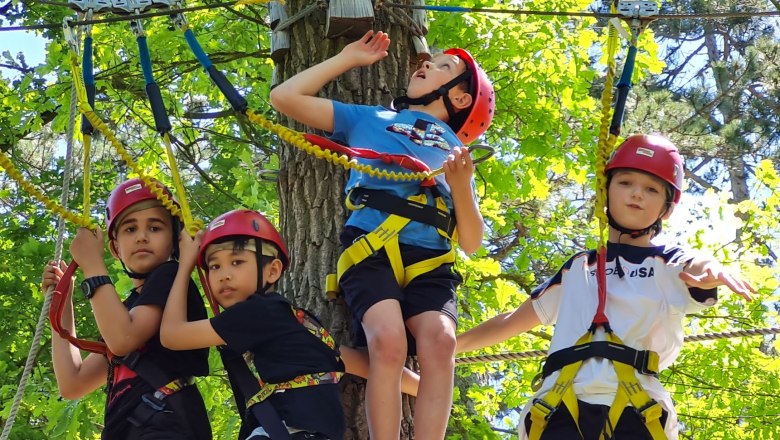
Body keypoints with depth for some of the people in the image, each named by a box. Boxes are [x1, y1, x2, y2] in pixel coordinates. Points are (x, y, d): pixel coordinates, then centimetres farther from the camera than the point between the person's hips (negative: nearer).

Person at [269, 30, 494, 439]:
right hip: (371, 250, -1)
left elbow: (471, 243, 19)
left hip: (430, 260, 1)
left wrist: (461, 187, 0)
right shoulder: (368, 119, 26)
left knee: (439, 341, -29)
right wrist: (348, 59, 30)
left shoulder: (458, 152, 27)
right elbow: (284, 97, 22)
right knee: (388, 339, -30)